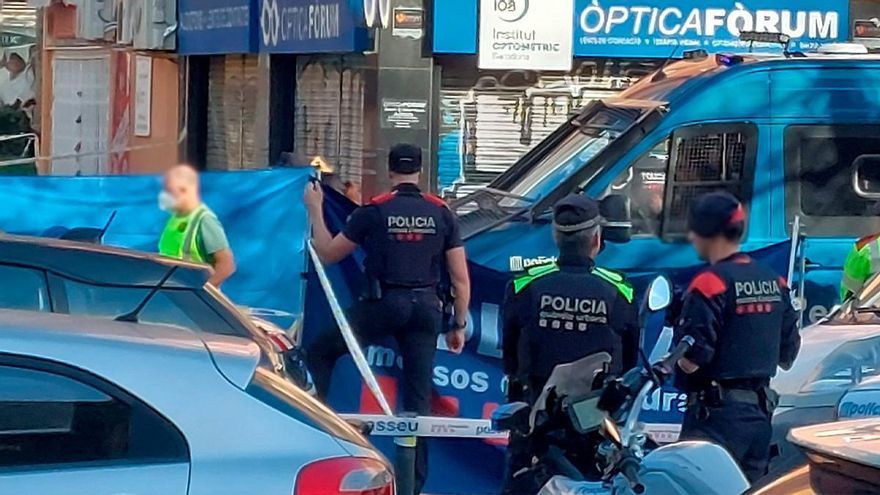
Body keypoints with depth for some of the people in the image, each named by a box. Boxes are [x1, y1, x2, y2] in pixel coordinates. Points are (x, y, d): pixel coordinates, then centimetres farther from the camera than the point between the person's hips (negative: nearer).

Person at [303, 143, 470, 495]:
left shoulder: (374, 210, -3)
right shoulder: (442, 213, 5)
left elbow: (327, 254, 7)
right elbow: (460, 278, 4)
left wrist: (315, 210, 19)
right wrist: (459, 325, 13)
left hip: (385, 304, -3)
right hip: (426, 307, 3)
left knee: (320, 350, 17)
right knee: (419, 400, 7)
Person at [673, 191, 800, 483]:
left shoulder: (711, 283, -15)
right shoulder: (773, 281, 9)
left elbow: (691, 360, -20)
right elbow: (788, 355, 16)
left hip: (718, 414, -8)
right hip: (761, 410, 8)